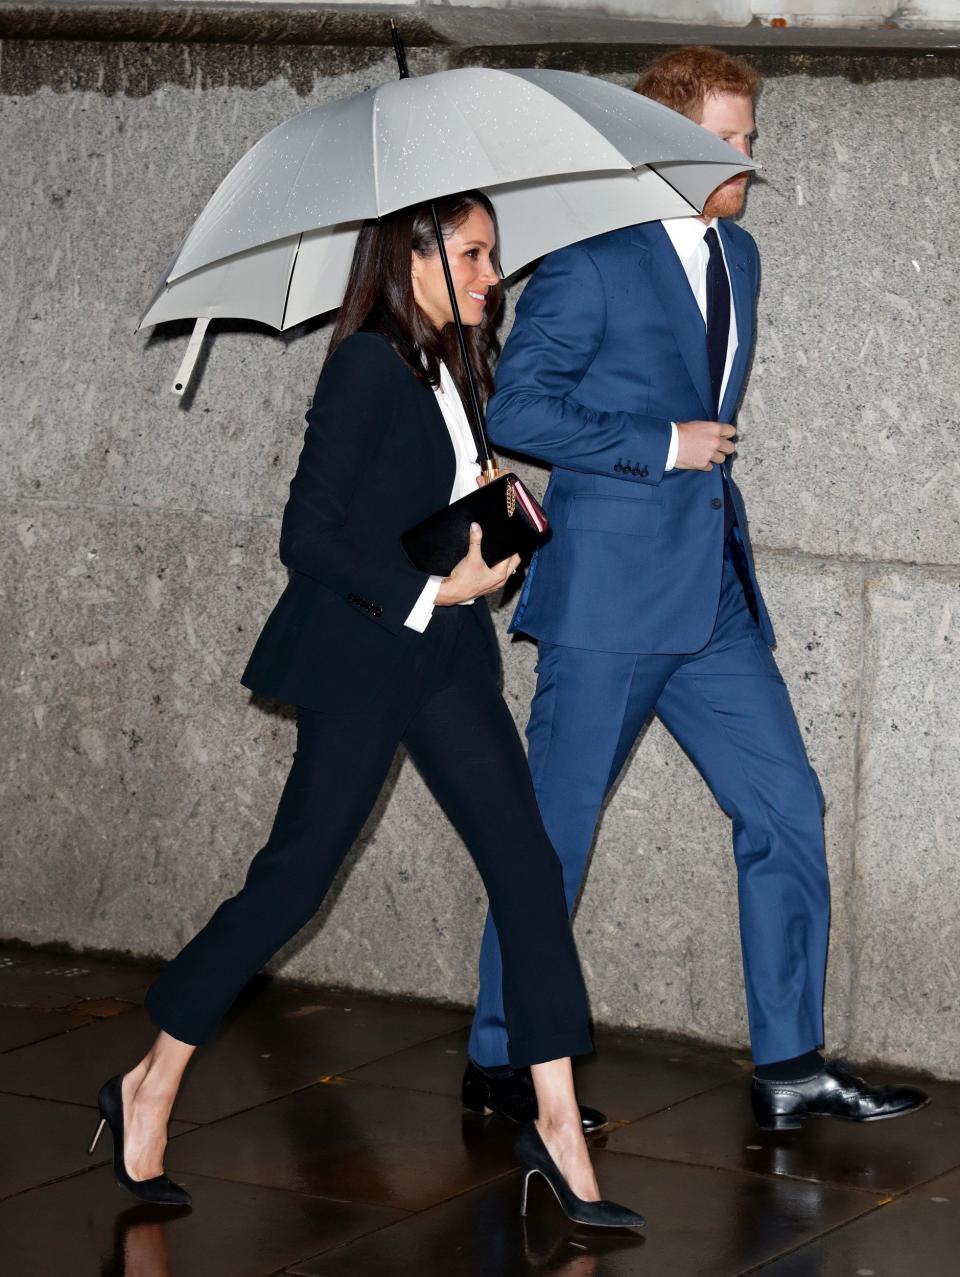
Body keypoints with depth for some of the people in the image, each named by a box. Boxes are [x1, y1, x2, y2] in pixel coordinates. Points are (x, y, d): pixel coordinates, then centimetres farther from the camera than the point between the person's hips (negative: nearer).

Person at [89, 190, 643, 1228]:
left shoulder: (441, 369, 11)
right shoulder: (367, 366, -15)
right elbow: (309, 536, -19)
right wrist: (433, 588, -19)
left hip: (444, 653, 8)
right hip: (360, 659, -8)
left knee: (526, 868, 0)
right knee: (292, 879, 0)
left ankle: (556, 1126, 4)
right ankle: (149, 1090, 17)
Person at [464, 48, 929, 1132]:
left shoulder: (737, 254, 15)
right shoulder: (594, 259, -10)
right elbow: (515, 407, -14)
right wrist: (662, 448, -15)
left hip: (716, 594, 7)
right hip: (609, 594, -7)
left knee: (786, 809, 3)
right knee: (554, 833, 1)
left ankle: (789, 1067, 10)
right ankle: (497, 1062, 14)